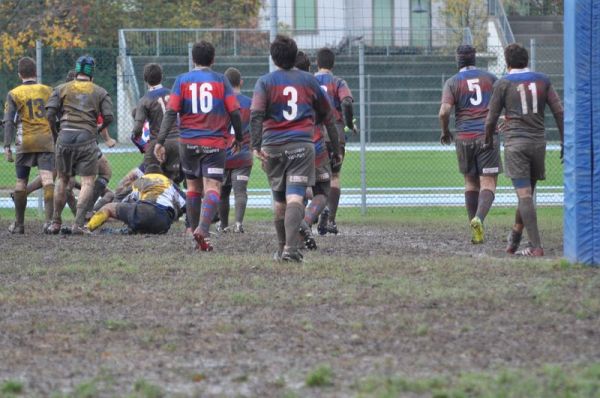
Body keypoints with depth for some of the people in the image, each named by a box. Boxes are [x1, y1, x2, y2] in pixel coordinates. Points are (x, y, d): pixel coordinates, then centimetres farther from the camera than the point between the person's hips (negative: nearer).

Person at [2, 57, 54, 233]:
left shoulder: (14, 94, 3)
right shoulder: (48, 91, 9)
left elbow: (9, 122, -3)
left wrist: (7, 146, -5)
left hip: (25, 143, -1)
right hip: (46, 141, 1)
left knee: (21, 182, 10)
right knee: (47, 179, -9)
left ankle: (19, 223, 18)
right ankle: (49, 219, -24)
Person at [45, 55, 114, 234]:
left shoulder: (62, 89, 10)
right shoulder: (100, 92, 9)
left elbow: (50, 113, 0)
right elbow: (108, 117, 1)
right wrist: (98, 129, 21)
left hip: (65, 137, 2)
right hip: (87, 138, -2)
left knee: (62, 180, 16)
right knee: (87, 182, 0)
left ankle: (56, 222, 18)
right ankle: (78, 224, -13)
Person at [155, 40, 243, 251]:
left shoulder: (182, 80, 2)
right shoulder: (221, 81, 1)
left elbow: (171, 112, -5)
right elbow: (234, 111, -2)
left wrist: (160, 142, -6)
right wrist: (239, 138, 13)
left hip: (188, 143, 2)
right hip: (215, 143, -2)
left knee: (193, 188, 17)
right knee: (212, 188, -7)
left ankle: (195, 230, 19)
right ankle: (203, 229, -29)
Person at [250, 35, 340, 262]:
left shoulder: (265, 82, 3)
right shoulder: (308, 81, 10)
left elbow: (256, 114, -11)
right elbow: (325, 113, 20)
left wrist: (256, 146, -16)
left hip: (273, 147, 1)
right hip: (302, 145, -1)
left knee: (279, 200, 16)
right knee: (295, 198, -11)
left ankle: (282, 247, 26)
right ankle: (291, 248, -27)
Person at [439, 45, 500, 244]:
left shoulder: (453, 82, 0)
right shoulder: (489, 78, 7)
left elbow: (444, 111, -12)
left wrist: (445, 131, 6)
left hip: (464, 138, 0)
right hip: (487, 136, 0)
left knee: (471, 183, 13)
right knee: (488, 183, -3)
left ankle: (476, 232, 10)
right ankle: (479, 218, -29)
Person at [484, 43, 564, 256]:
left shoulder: (503, 84, 1)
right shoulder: (543, 81, 9)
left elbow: (491, 118, 4)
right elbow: (559, 112, 4)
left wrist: (489, 140, 22)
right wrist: (565, 142, 11)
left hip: (515, 143, -4)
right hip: (538, 142, 4)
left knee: (525, 195, -8)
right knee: (527, 192, 17)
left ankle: (536, 247, -16)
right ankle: (515, 238, 23)